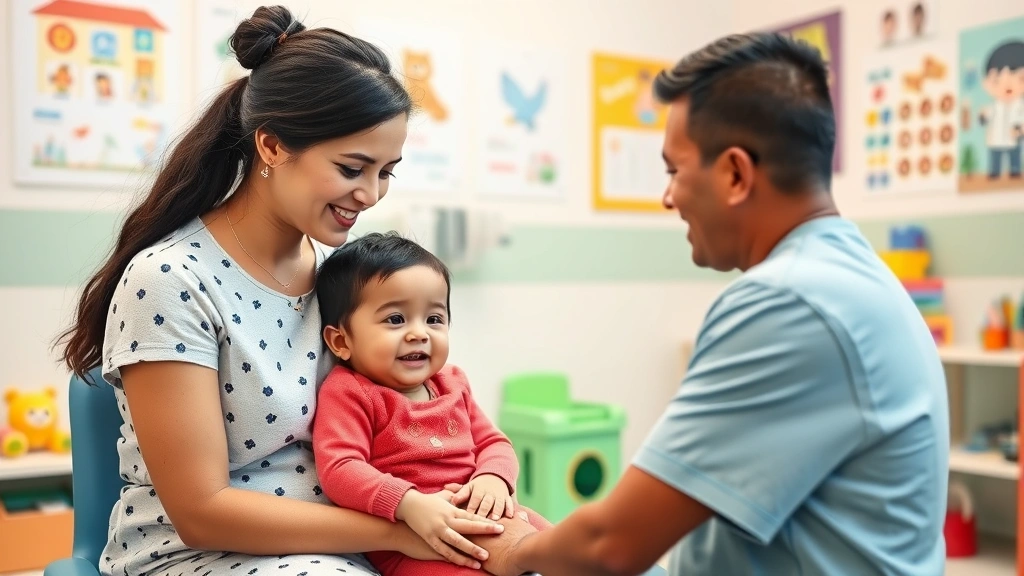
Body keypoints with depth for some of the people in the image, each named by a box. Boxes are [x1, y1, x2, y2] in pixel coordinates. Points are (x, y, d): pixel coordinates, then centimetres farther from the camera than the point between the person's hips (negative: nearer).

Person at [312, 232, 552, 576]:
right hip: (409, 546, -6)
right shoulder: (347, 393, -6)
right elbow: (339, 470, -19)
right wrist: (409, 504, -32)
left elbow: (492, 442, 15)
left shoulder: (452, 383, 14)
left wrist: (493, 478, -9)